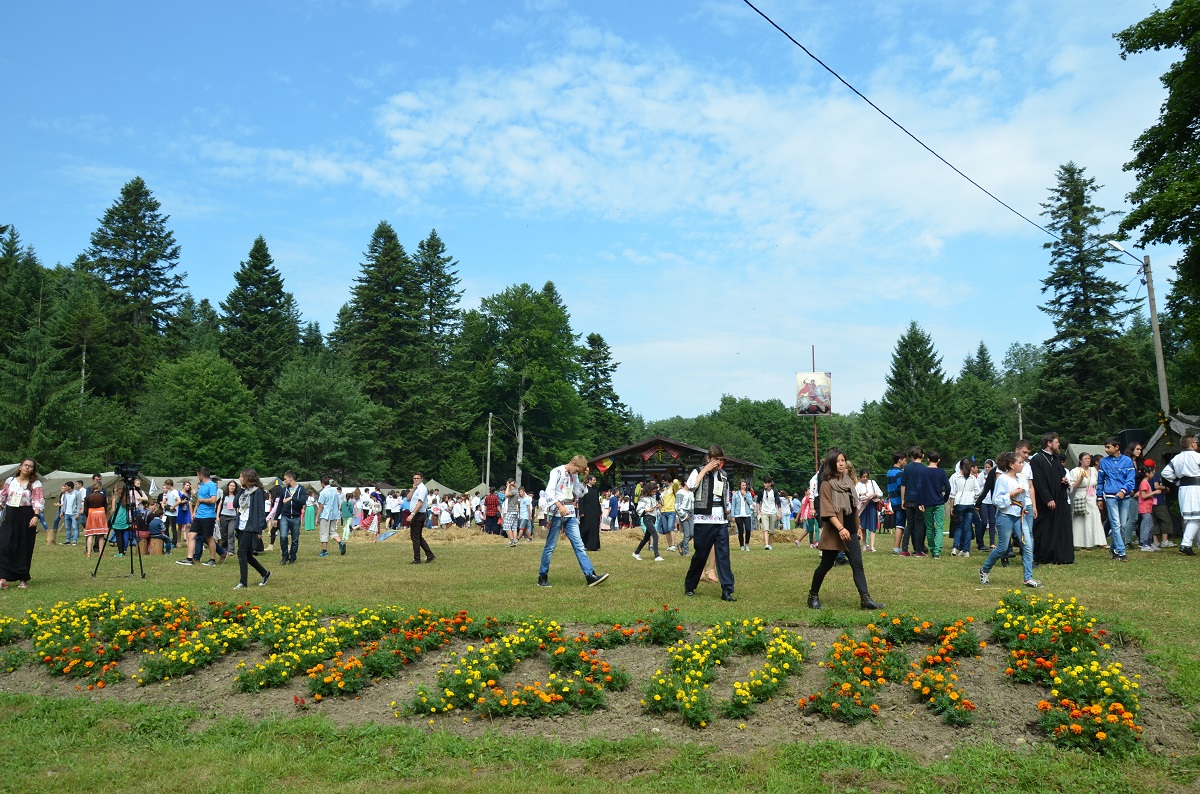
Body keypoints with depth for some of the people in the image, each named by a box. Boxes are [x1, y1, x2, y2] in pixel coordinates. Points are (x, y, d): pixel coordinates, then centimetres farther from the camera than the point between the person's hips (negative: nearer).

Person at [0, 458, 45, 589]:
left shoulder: (36, 484, -1)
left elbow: (39, 501, -10)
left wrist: (36, 516, -23)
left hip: (26, 517, -2)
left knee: (24, 548, 3)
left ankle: (23, 579, 13)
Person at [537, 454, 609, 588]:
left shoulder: (574, 475, 15)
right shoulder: (557, 472, -7)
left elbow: (579, 493, 16)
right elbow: (549, 492, -18)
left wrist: (584, 478, 6)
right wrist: (560, 506, -30)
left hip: (570, 515, 6)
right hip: (557, 513, -6)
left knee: (579, 545, 0)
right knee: (550, 546, 1)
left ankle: (590, 576, -5)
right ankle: (542, 577, 12)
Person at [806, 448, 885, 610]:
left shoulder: (848, 481, 11)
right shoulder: (827, 484, -10)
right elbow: (828, 511, -17)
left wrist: (858, 527, 18)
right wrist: (840, 528, -25)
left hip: (850, 531, 6)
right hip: (834, 532, -6)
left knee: (858, 565, -1)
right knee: (826, 565, 4)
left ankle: (865, 599, -3)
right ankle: (813, 596, 19)